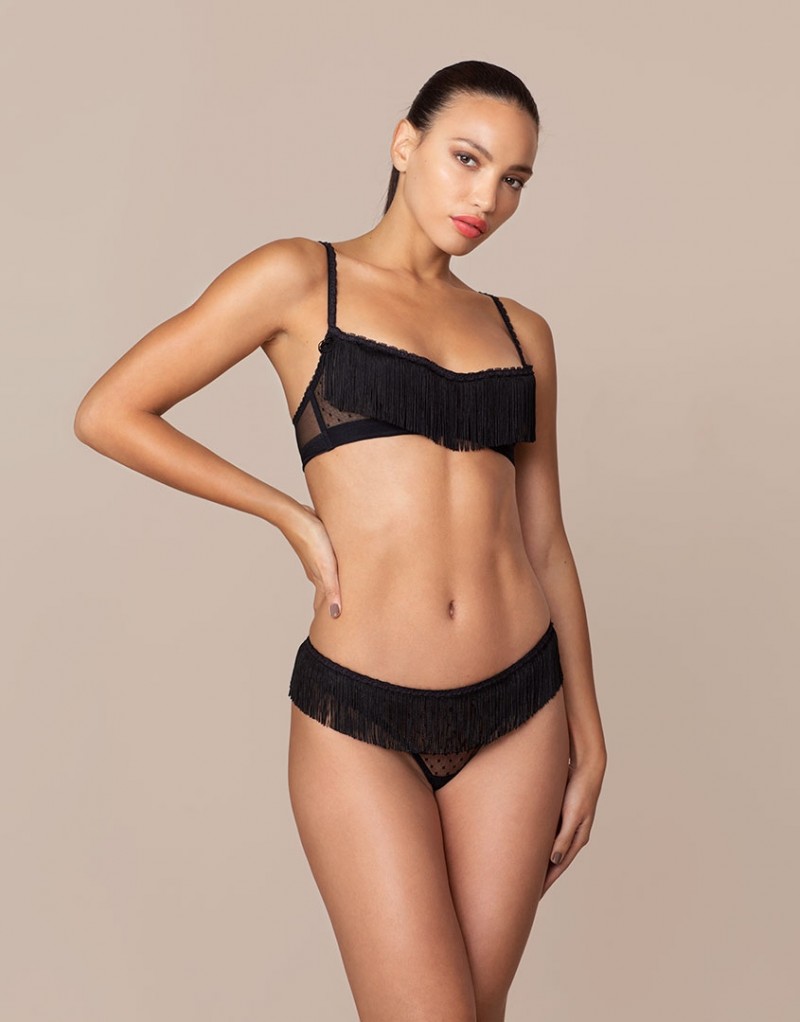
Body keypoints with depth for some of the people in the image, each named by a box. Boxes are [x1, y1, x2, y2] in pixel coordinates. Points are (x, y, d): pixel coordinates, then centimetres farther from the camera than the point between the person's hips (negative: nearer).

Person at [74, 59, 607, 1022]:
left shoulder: (520, 331, 11)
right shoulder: (300, 277, -1)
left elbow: (545, 543, 12)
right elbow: (108, 413, -1)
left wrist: (588, 739, 12)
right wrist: (295, 517, -3)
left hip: (520, 710, 4)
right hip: (361, 721, -4)